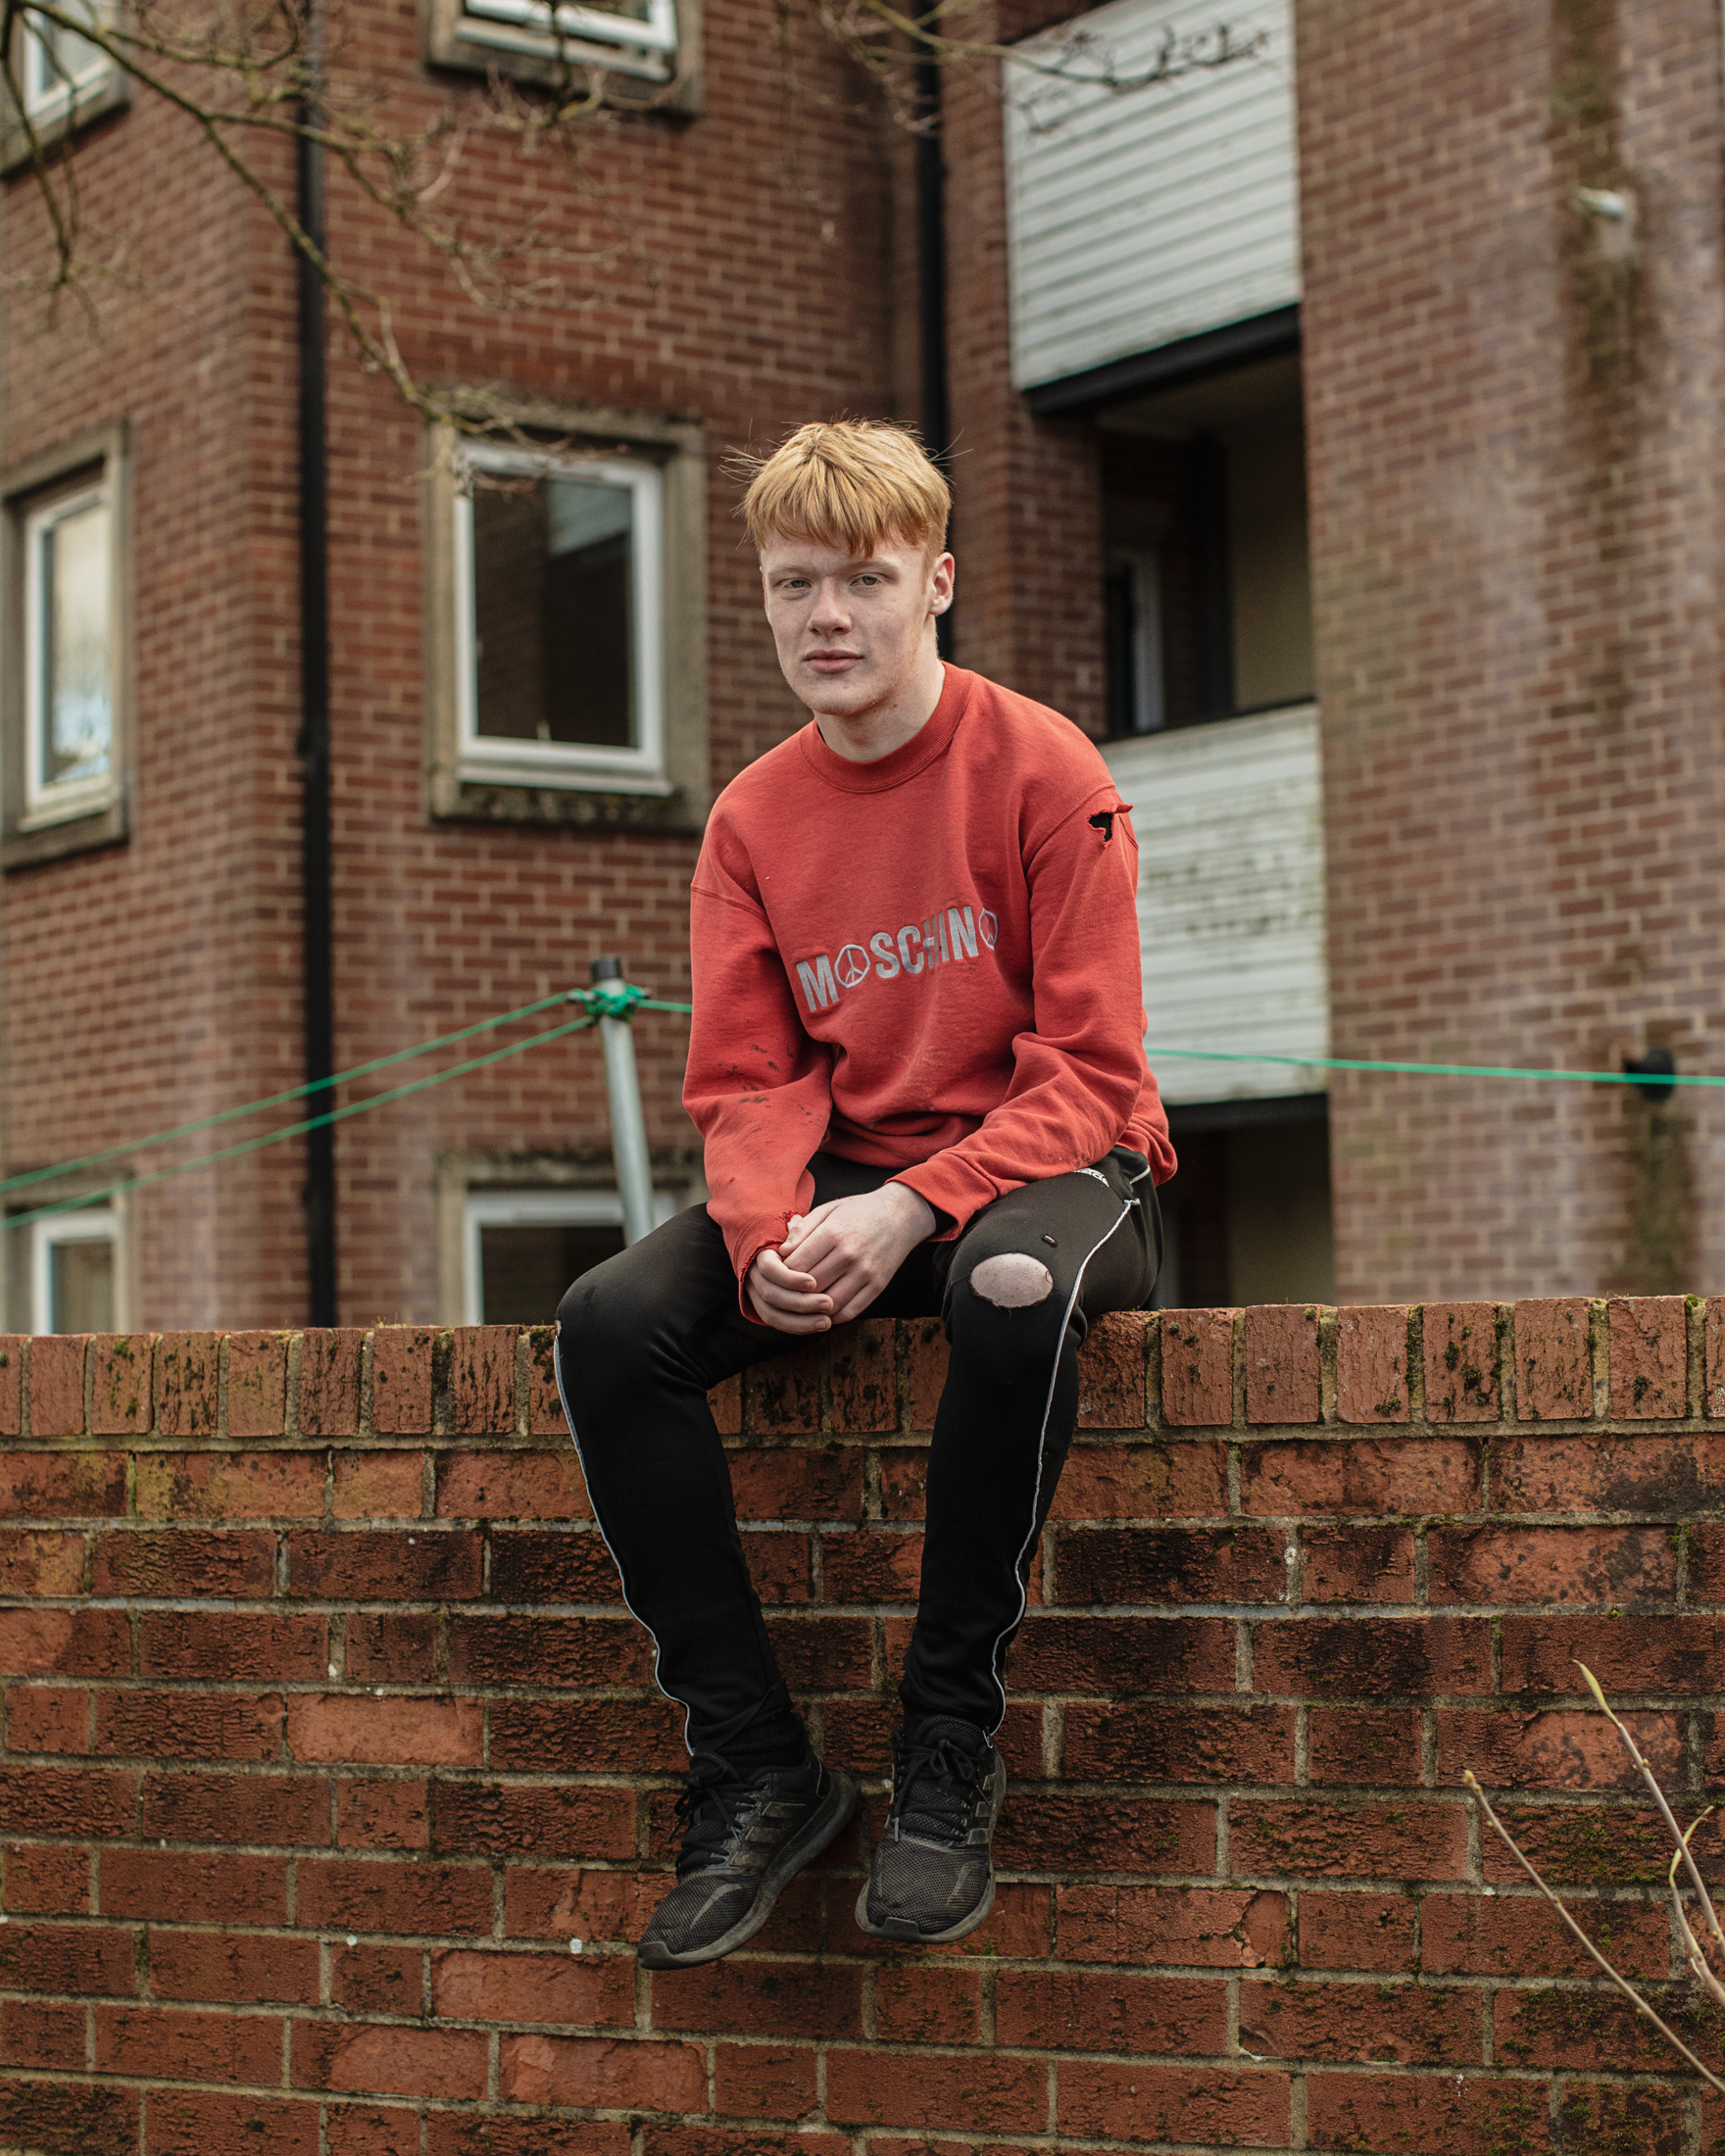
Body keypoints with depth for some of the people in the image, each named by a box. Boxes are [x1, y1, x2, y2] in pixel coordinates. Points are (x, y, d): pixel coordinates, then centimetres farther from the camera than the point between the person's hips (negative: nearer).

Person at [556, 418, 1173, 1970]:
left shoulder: (1041, 769, -8)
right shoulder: (752, 820, 7)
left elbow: (1086, 1072, -12)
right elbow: (745, 1084, 3)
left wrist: (909, 1211, -27)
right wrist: (770, 1231, -21)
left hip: (1051, 1166, -4)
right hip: (845, 1187, 5)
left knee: (1014, 1292, -41)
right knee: (611, 1323, -22)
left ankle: (949, 1754, -24)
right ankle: (753, 1769, -15)